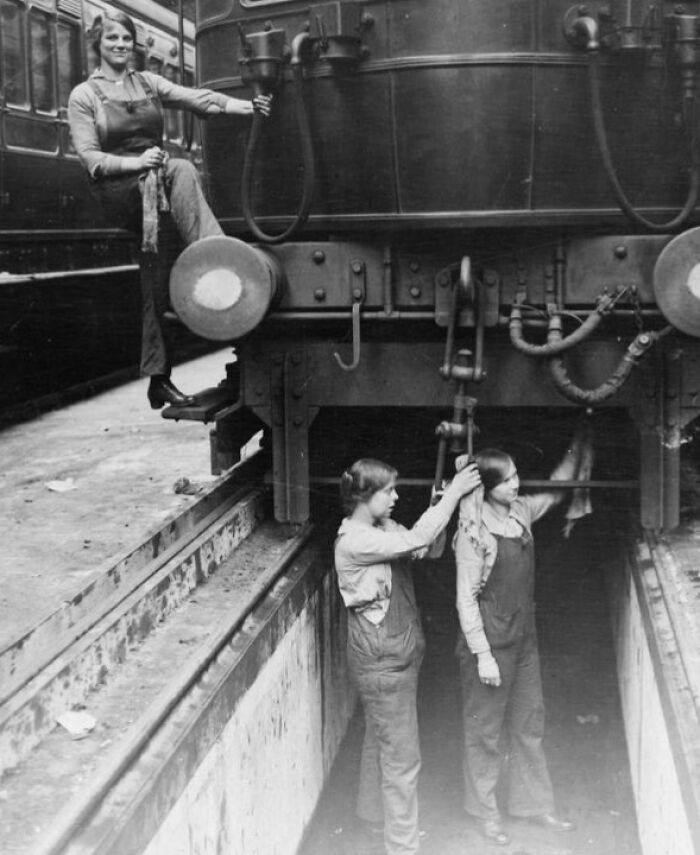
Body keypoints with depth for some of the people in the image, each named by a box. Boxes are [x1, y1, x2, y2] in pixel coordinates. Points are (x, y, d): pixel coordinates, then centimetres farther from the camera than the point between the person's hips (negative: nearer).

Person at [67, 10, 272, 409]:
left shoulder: (149, 83, 19)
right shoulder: (84, 96, 8)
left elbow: (195, 97, 2)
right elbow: (89, 157, -3)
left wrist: (242, 105, -15)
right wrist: (134, 163, -21)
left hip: (154, 188, 4)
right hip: (117, 192, -4)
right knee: (182, 169, -32)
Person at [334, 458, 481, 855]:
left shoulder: (384, 527, 5)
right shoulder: (355, 541, -24)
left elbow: (428, 548, 3)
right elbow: (416, 540, -32)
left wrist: (443, 502, -10)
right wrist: (454, 493, -26)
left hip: (397, 654, 10)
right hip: (383, 659, -10)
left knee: (380, 737, 25)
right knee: (402, 755, -1)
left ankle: (373, 811, 43)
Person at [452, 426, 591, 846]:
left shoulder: (520, 512, 0)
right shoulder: (475, 532, -20)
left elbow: (555, 491, 20)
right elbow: (466, 598, -18)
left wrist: (577, 448, 9)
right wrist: (482, 654, -18)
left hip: (525, 640, 7)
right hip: (491, 642, -7)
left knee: (530, 724, 18)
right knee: (485, 730, 9)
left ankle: (535, 803, 33)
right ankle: (486, 812, 25)